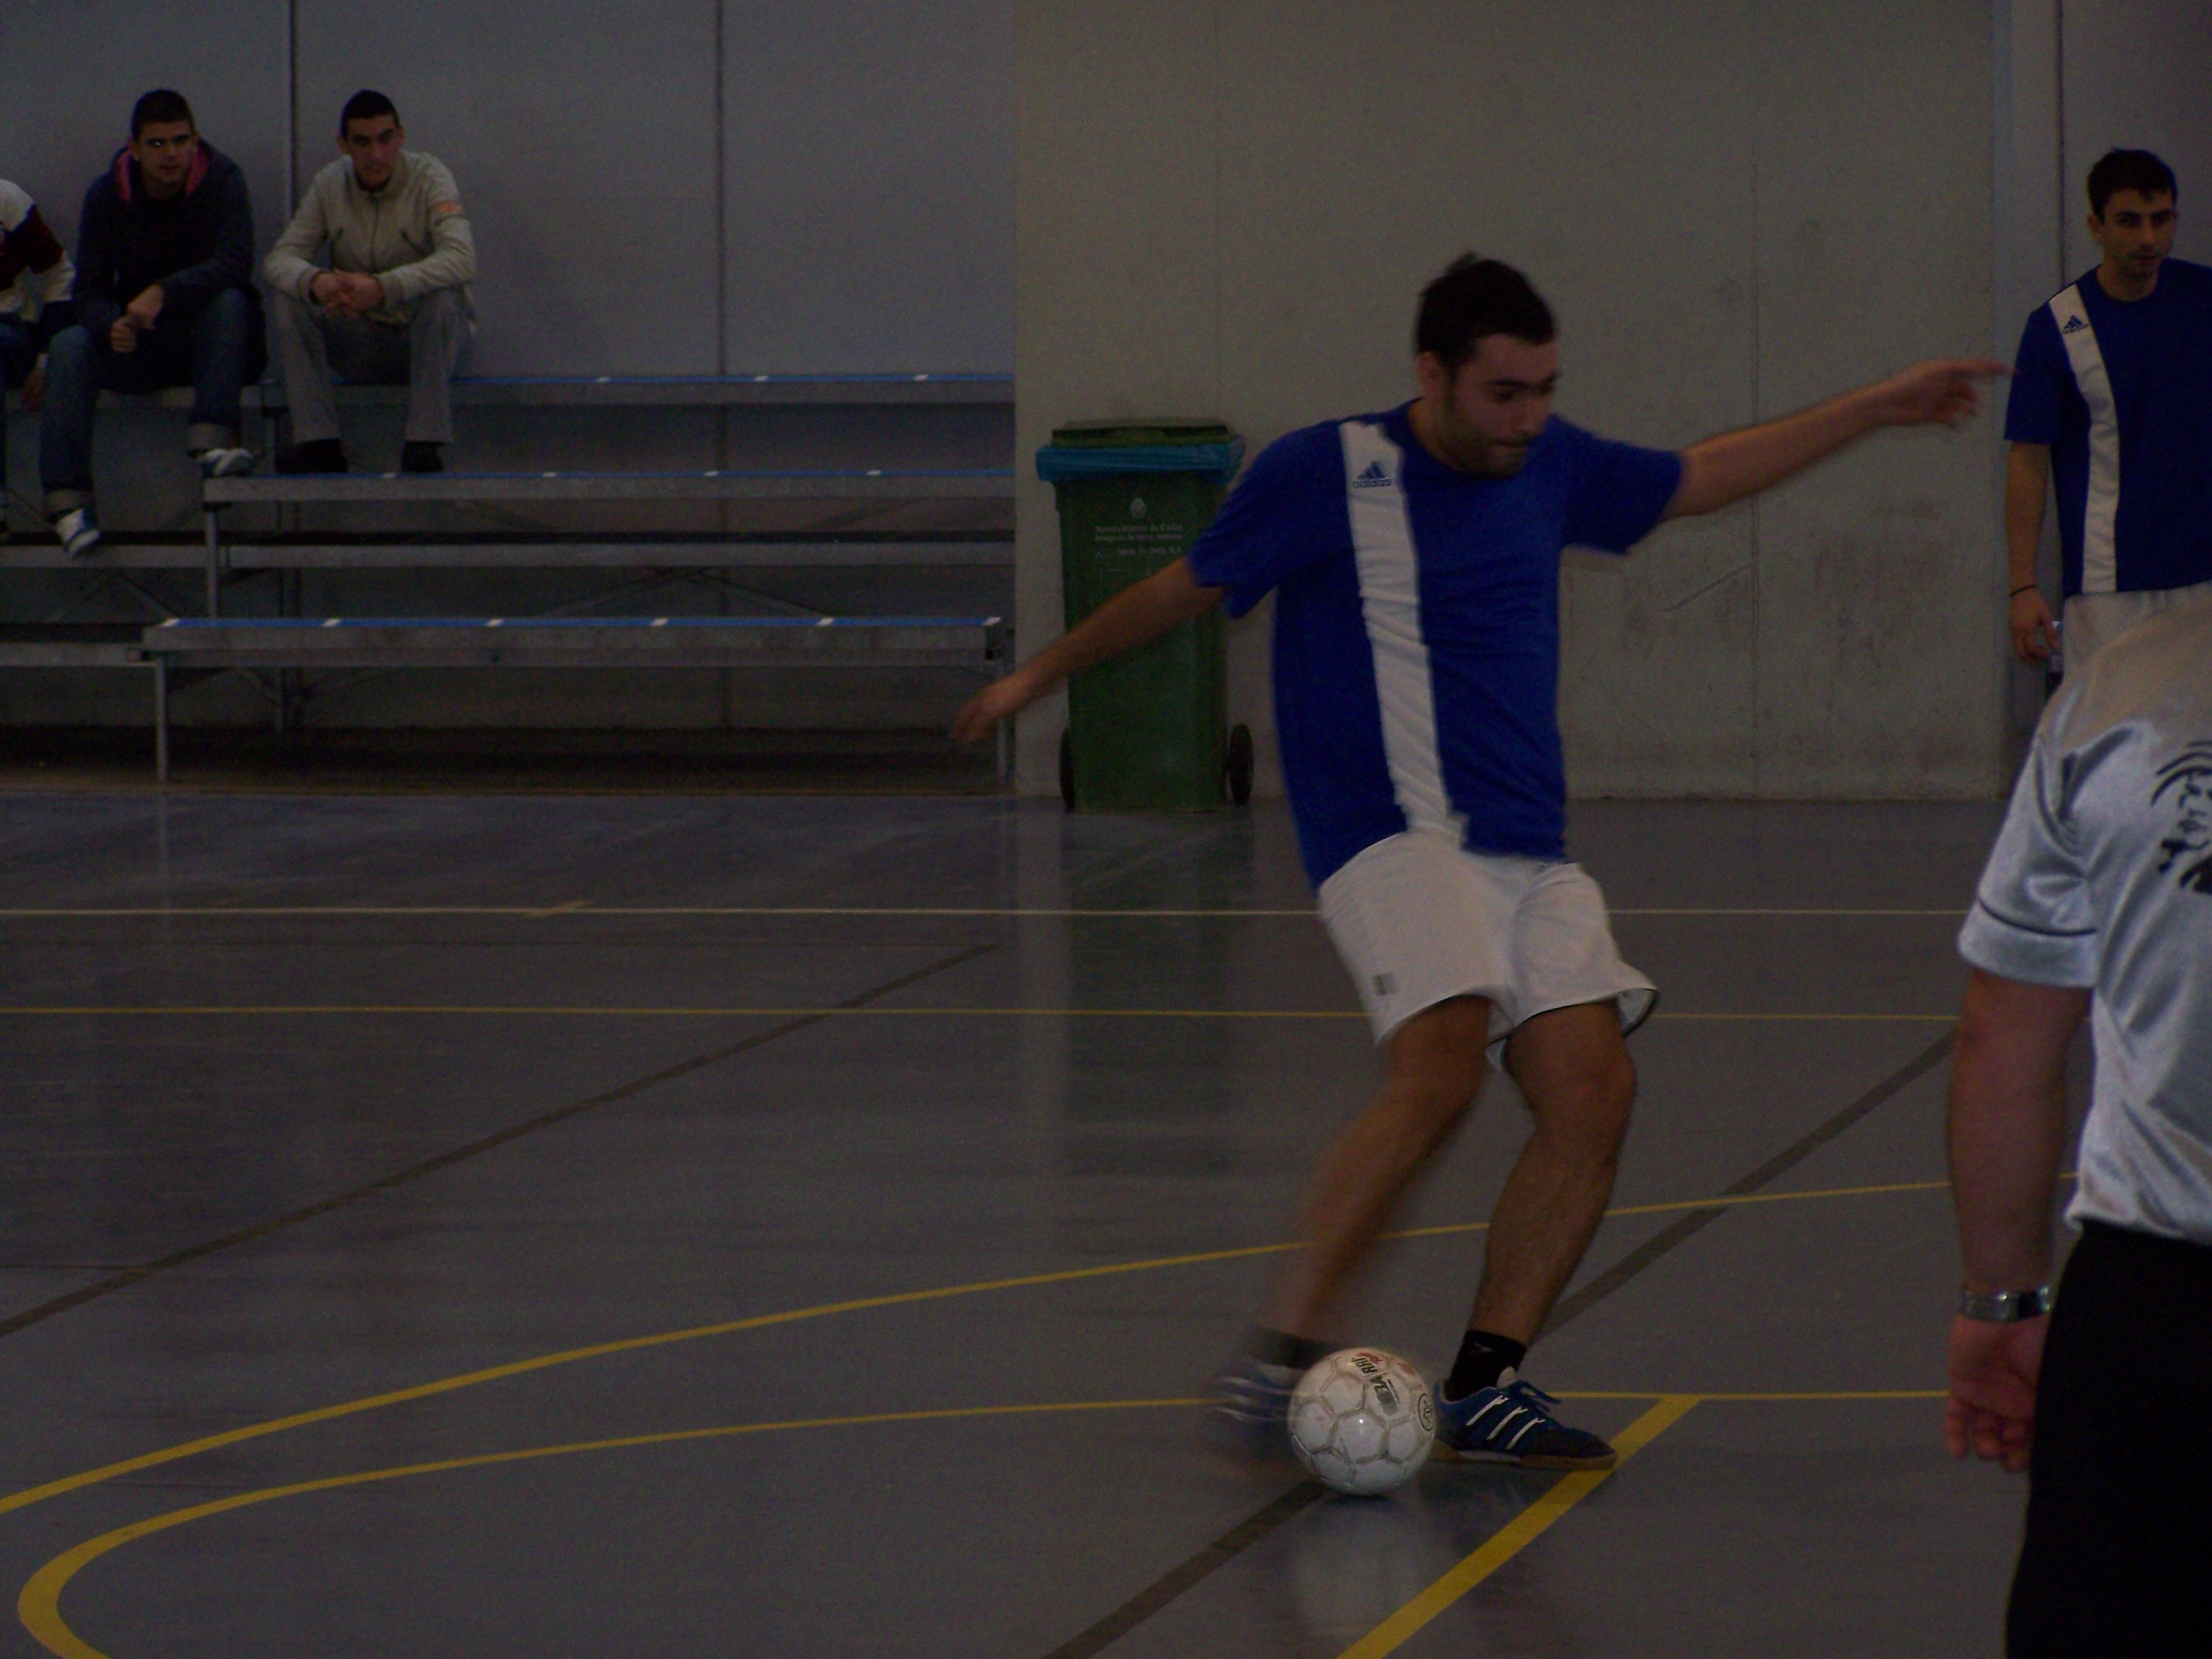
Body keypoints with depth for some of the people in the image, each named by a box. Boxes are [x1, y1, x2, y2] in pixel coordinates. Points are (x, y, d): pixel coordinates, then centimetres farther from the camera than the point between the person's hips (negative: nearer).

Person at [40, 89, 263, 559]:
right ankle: (67, 498, -33)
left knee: (229, 301, -33)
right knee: (70, 346, -26)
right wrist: (113, 325, -29)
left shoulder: (221, 178, -9)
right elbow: (90, 293, -4)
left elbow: (236, 263, -24)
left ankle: (212, 442, -43)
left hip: (210, 341, -2)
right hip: (137, 346, 2)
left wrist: (164, 293, -38)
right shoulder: (106, 195, -3)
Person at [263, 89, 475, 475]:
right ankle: (318, 440, -21)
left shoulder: (429, 177, -14)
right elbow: (279, 258, -10)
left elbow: (461, 259, -30)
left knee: (443, 295, -34)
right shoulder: (330, 185, -2)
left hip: (426, 339, -3)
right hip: (360, 344, 3)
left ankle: (425, 441, -31)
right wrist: (315, 281, -36)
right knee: (290, 297, -20)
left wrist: (383, 287, -44)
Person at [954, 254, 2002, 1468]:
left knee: (1593, 1088, -10)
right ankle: (1275, 1356, -22)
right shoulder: (1325, 473, -3)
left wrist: (1879, 408, 30)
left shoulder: (1549, 468, 13)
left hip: (1529, 853, 7)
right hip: (1393, 837, -7)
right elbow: (1188, 587, 10)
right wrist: (1043, 673, 19)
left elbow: (1698, 479, 28)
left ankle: (1483, 1387, -5)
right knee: (1441, 1069, -28)